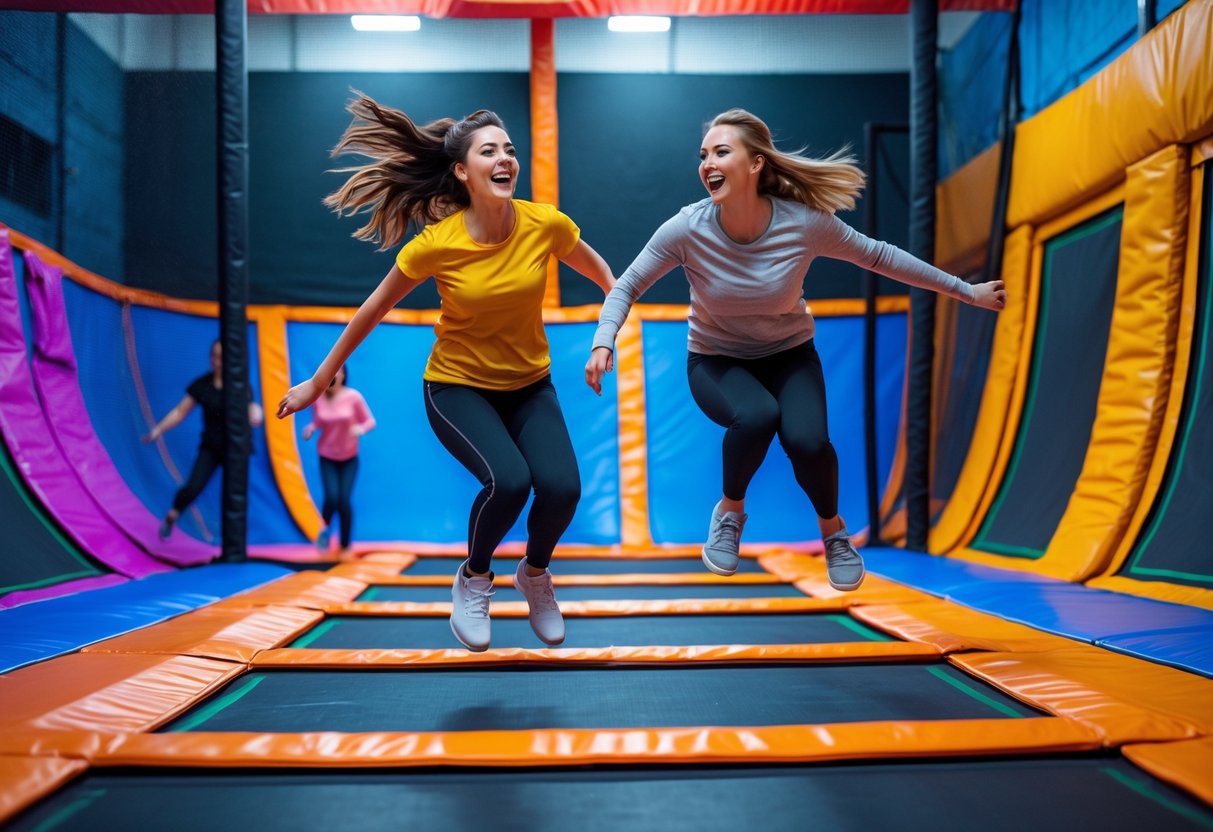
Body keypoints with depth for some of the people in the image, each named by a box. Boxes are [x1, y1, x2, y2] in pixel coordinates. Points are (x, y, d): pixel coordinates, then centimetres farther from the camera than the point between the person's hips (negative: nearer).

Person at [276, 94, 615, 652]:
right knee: (508, 481, -29)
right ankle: (473, 579, 4)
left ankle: (535, 573, 13)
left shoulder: (547, 224, -13)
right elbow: (374, 309, -4)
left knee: (561, 487, -22)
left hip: (529, 386, 3)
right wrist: (318, 381, 3)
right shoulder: (437, 244, -17)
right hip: (457, 387, -2)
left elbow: (595, 268, 10)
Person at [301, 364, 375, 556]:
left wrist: (361, 428, -30)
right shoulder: (318, 398, -10)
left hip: (349, 457, -1)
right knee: (331, 497, -15)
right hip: (327, 457, 1)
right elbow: (317, 422, 4)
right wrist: (311, 428, -18)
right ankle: (326, 528, 20)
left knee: (344, 500, -6)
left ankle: (345, 544, 15)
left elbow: (370, 421, -9)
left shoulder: (354, 397, -16)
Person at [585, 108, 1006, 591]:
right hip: (716, 360, -1)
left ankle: (832, 528, 8)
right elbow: (627, 287, -10)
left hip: (789, 355, 1)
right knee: (756, 416, -34)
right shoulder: (687, 229, -21)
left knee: (806, 439, -27)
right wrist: (603, 342, -29)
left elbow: (879, 257, -6)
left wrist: (967, 291, 1)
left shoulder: (805, 222, -20)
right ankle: (730, 512, -2)